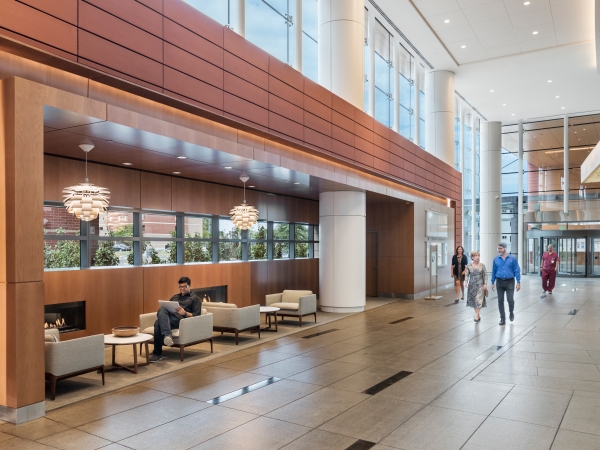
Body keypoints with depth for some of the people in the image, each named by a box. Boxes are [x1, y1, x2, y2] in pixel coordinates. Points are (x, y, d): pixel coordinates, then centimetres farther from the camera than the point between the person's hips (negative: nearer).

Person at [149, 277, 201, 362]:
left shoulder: (195, 298, 18)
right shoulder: (175, 297, 37)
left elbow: (197, 316, 6)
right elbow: (165, 307, 31)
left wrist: (185, 313, -13)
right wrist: (163, 311, 4)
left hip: (180, 319, -5)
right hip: (167, 317, 5)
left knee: (158, 322, -35)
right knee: (162, 309, -35)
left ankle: (157, 353, -36)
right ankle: (167, 335, -53)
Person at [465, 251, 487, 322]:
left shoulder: (482, 265, -2)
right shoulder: (469, 266, -1)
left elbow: (485, 275, 1)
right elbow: (466, 275, -1)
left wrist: (485, 284, -5)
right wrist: (466, 282, -15)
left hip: (480, 285, -1)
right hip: (472, 284, 2)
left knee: (479, 300, -10)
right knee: (473, 300, 6)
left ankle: (476, 316, -6)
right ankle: (478, 314, 21)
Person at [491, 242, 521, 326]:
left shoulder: (512, 258, -5)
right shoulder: (496, 259, 2)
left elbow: (517, 271, -3)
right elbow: (494, 271, 8)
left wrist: (518, 282, -7)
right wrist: (492, 283, 8)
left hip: (510, 282, -2)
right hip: (500, 282, 3)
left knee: (510, 300, -9)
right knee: (500, 301, 4)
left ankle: (511, 312, 23)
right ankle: (502, 318, 14)